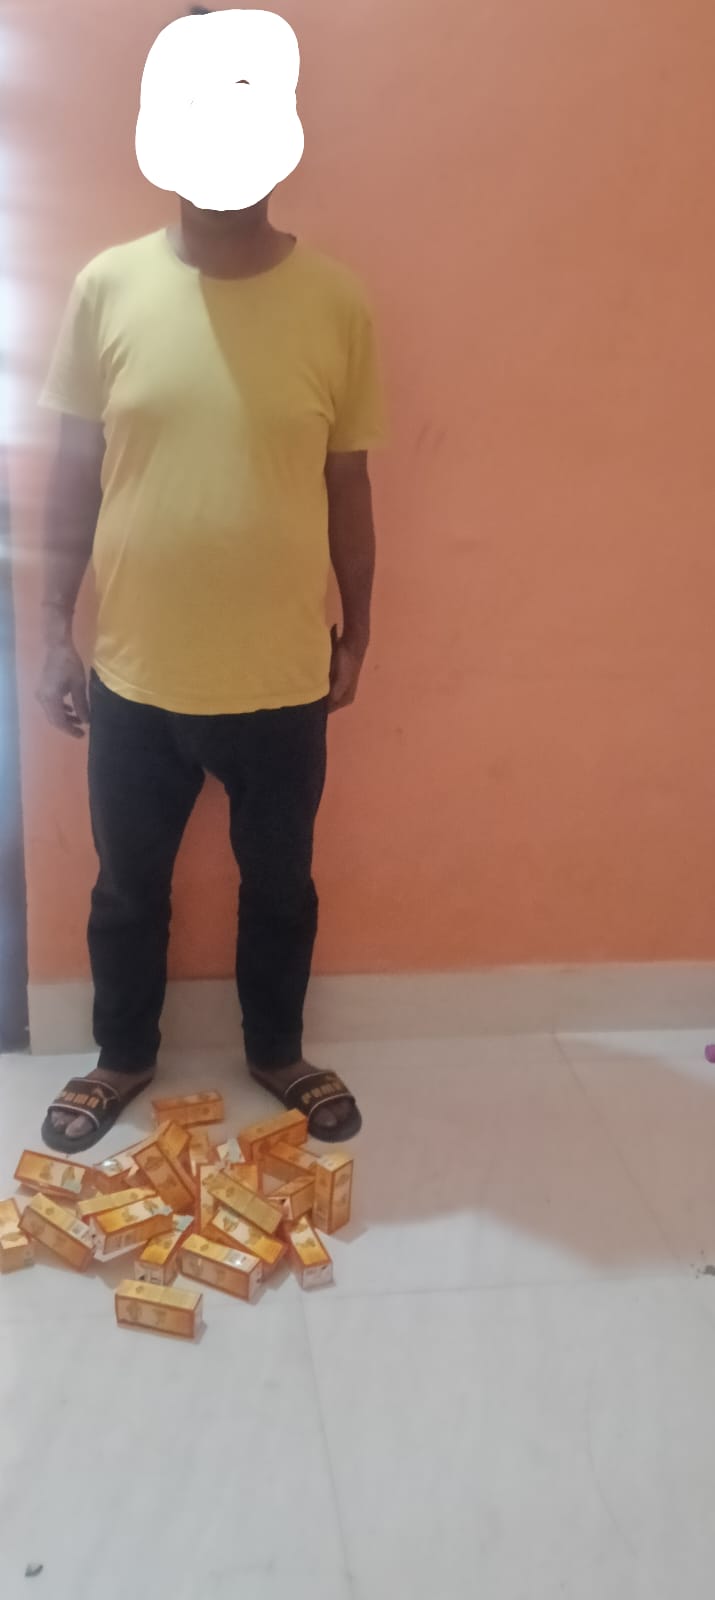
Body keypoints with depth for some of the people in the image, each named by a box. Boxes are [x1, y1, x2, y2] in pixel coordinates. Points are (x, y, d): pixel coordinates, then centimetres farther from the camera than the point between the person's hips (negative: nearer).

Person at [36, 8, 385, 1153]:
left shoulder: (335, 300, -5)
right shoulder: (109, 287, -5)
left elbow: (347, 482, 2)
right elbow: (73, 475, 0)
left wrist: (355, 632, 6)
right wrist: (55, 634, -1)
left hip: (281, 675, 0)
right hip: (136, 673, 1)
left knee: (280, 884, 17)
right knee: (128, 886, 17)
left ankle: (278, 1050, 42)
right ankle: (124, 1056, 41)